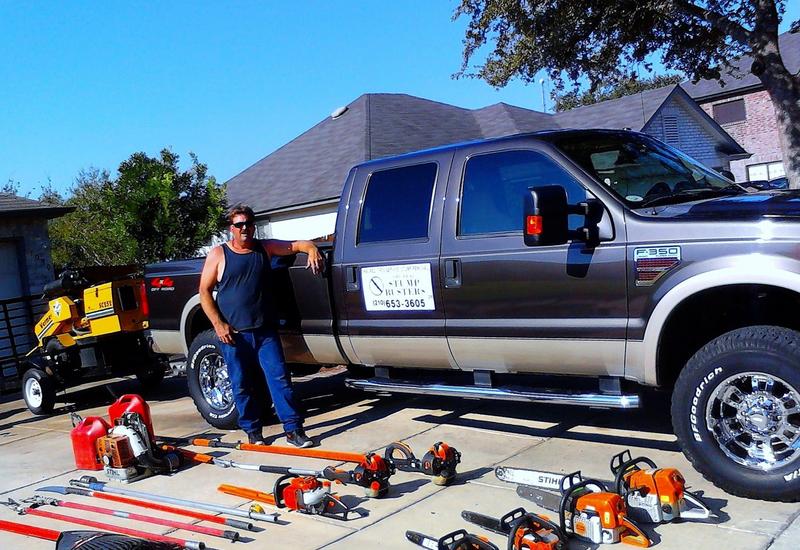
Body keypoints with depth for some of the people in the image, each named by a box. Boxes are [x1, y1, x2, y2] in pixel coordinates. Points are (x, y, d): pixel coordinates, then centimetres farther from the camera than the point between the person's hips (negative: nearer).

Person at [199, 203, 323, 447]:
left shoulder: (266, 248, 9)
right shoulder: (218, 254, 2)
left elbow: (297, 244, 8)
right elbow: (204, 292, 1)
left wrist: (312, 249, -16)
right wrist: (218, 324, -8)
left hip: (265, 330, 2)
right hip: (233, 333, -1)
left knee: (279, 377, -3)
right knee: (242, 384, 5)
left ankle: (293, 429, 1)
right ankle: (253, 431, 18)